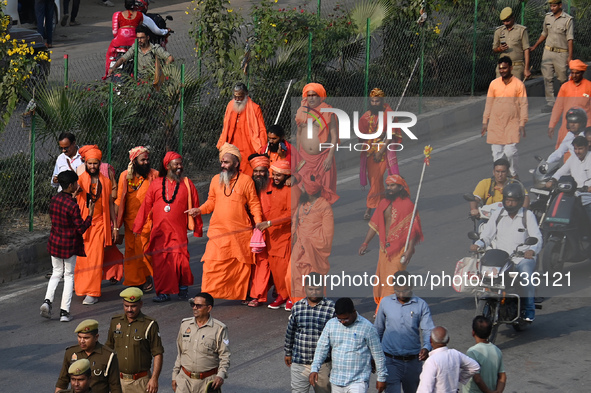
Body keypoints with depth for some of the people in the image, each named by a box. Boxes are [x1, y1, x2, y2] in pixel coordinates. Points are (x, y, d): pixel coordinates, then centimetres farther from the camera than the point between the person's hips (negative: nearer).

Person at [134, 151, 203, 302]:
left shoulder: (187, 184, 6)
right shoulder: (156, 184, 7)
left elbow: (195, 207, 9)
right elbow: (146, 205, 10)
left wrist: (197, 228, 10)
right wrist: (138, 226, 10)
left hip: (179, 231, -1)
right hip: (159, 231, 1)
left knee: (180, 260, -8)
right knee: (160, 261, -1)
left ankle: (183, 286, 16)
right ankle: (164, 292, 8)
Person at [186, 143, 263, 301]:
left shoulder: (246, 181, 1)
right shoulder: (216, 180, 9)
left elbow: (254, 204, 2)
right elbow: (212, 202, 15)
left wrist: (258, 223, -9)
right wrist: (200, 210, -3)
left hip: (241, 232, -1)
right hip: (219, 233, 2)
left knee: (241, 266, 5)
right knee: (212, 264, -9)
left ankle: (241, 295, 19)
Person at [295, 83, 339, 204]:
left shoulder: (327, 112, -4)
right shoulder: (302, 111, 8)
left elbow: (334, 136, -6)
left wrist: (330, 157, -14)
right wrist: (297, 155, 19)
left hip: (322, 157, -3)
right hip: (305, 158, 3)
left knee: (322, 190, -1)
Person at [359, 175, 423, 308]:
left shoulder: (407, 205, -8)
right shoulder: (383, 204, 12)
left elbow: (413, 229, -11)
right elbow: (374, 225, 17)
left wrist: (409, 250, -19)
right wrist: (365, 243, 12)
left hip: (399, 250, -6)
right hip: (384, 249, 6)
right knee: (381, 280, 7)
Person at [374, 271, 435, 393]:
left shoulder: (421, 305, 1)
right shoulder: (386, 303, 4)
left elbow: (428, 330, -7)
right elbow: (378, 330, 16)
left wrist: (426, 347, -28)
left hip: (413, 361, 1)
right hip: (390, 360, -1)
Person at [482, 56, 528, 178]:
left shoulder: (518, 84, -1)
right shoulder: (494, 84, 6)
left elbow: (523, 104, 0)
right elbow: (489, 104, 12)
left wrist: (522, 124, -6)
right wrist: (485, 122, 9)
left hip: (512, 124, -3)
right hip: (495, 124, 3)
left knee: (510, 152, -10)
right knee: (497, 152, 1)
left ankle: (514, 175, 12)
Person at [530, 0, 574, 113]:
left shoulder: (568, 20, -8)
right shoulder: (548, 17, 8)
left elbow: (570, 39, -11)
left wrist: (570, 56, -16)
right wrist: (534, 47, 23)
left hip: (561, 53, -4)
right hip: (548, 51, 4)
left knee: (562, 78, 3)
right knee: (547, 78, -4)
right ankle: (550, 102, -3)